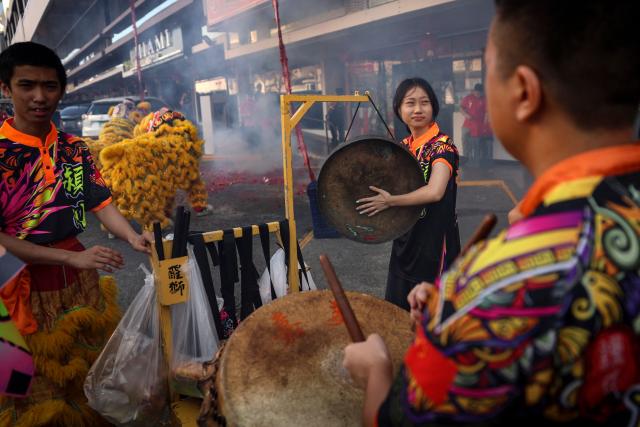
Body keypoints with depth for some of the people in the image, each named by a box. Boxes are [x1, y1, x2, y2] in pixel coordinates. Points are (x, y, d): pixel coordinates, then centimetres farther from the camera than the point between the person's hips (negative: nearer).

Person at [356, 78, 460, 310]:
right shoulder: (403, 146, 6)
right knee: (398, 310, 17)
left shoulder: (442, 145, -16)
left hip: (434, 241, -7)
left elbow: (435, 191, -31)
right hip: (405, 239, 7)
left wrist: (389, 201, -22)